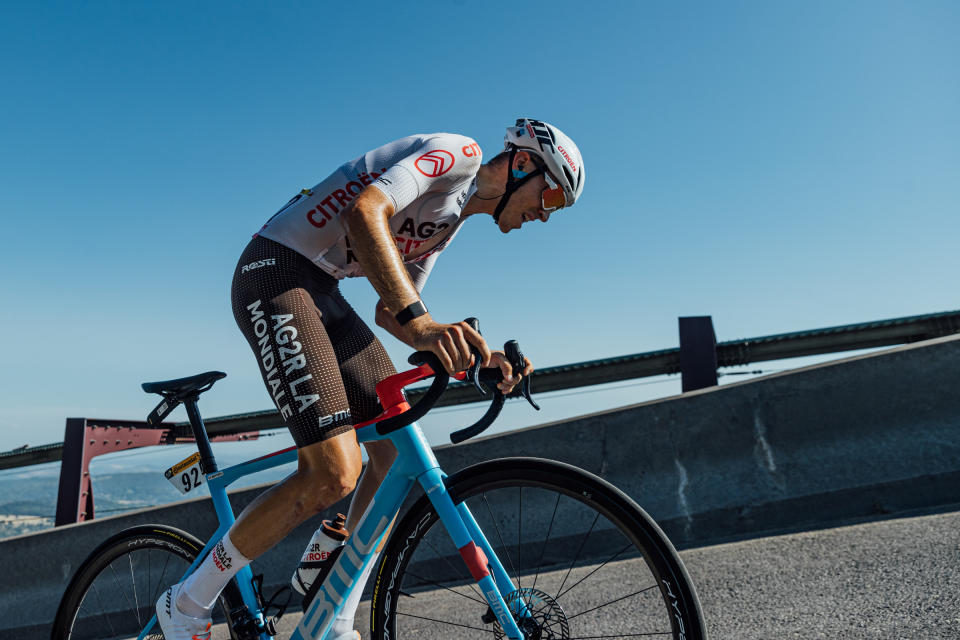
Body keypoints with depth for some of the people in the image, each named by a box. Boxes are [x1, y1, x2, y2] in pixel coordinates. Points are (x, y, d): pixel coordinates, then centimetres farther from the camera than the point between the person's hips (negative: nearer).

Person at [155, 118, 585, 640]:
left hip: (322, 293, 10)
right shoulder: (460, 152, -8)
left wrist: (481, 356, 5)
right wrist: (418, 319, -37)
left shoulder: (453, 219, 21)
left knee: (399, 453, 2)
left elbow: (390, 312, 15)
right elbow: (365, 212, -26)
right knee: (335, 472, -18)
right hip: (276, 273, -10)